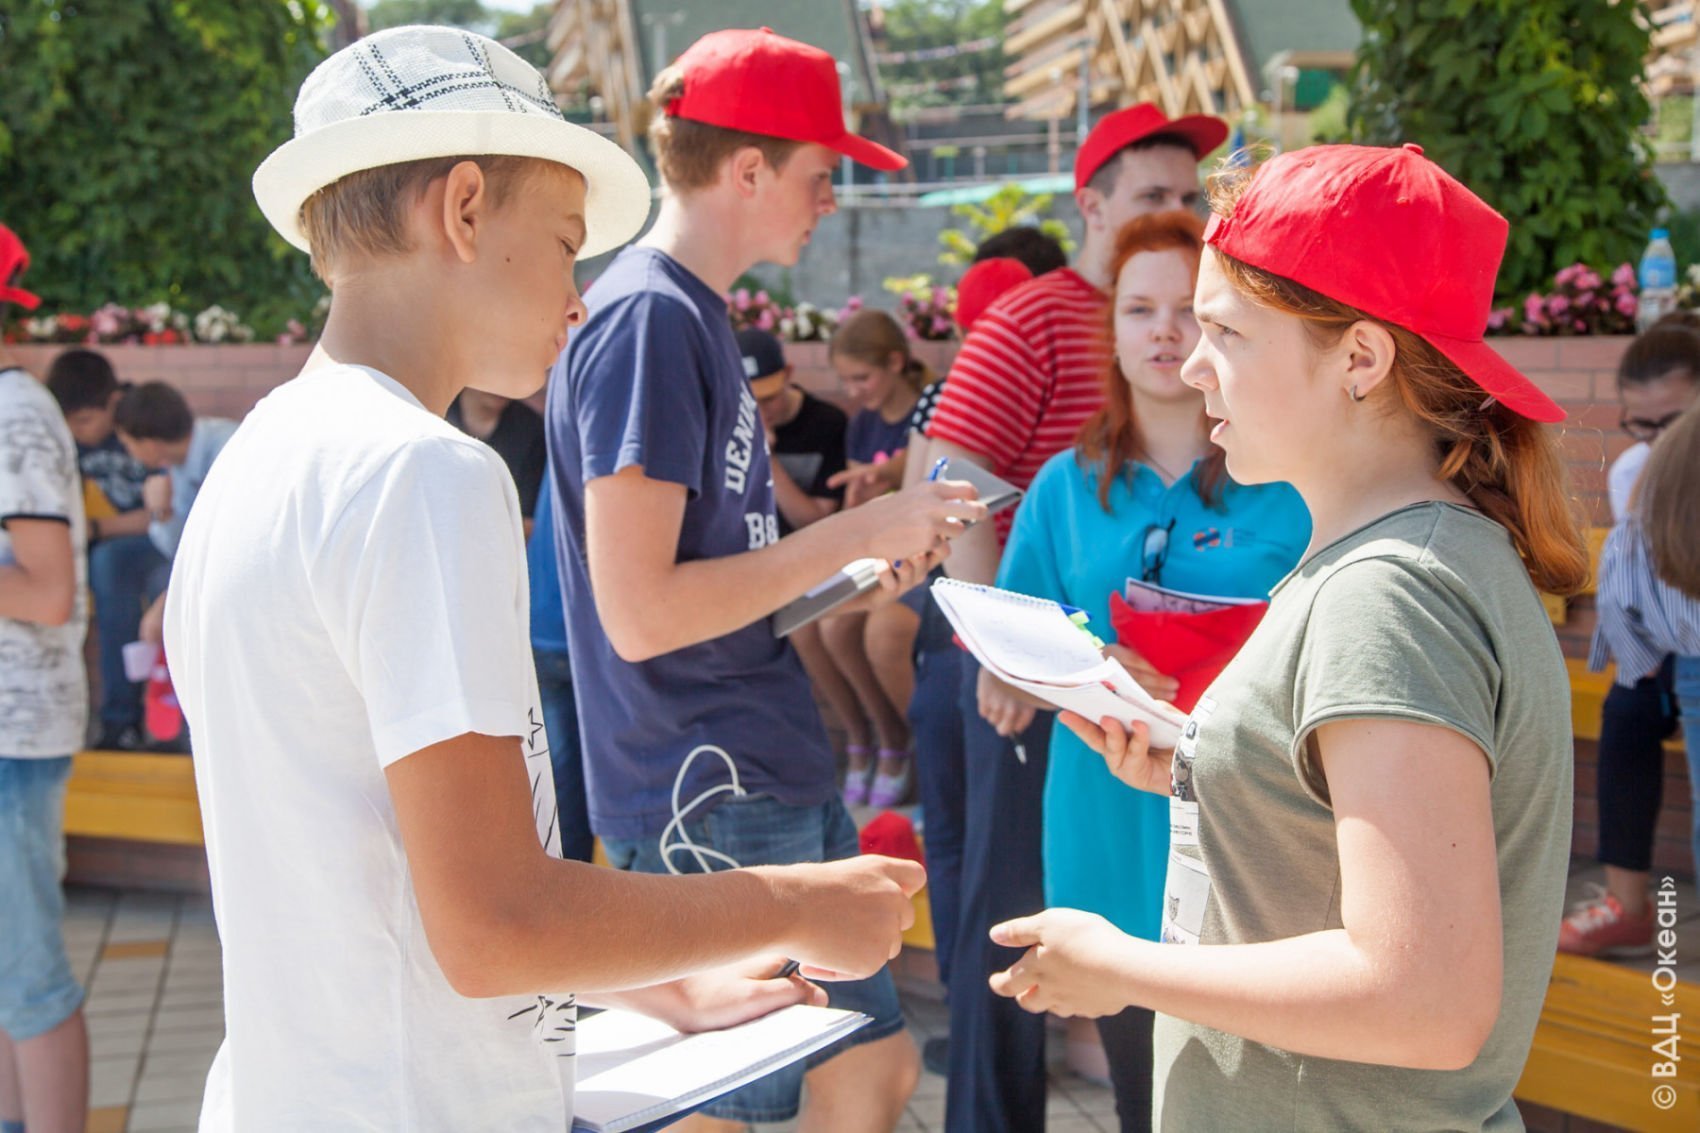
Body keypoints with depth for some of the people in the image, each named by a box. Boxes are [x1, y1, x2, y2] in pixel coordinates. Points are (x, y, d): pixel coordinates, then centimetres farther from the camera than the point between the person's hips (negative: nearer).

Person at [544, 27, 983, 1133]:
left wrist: (854, 571, 9)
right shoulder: (646, 319, -17)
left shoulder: (695, 312, 13)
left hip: (778, 780, 10)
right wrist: (858, 531, -17)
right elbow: (641, 612, -23)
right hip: (711, 802, -10)